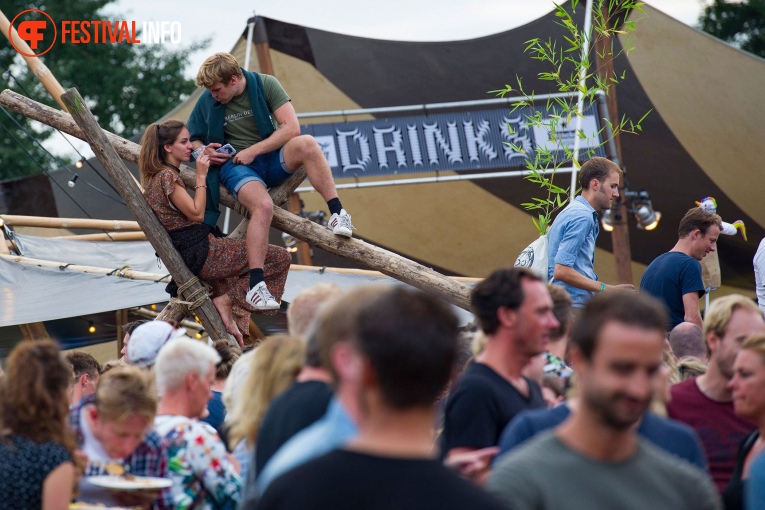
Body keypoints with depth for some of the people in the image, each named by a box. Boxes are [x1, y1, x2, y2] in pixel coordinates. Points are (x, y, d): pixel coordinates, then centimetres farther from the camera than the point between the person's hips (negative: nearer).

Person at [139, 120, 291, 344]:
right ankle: (227, 300, -7)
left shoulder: (156, 176, 16)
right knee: (281, 258, -8)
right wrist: (201, 176, -13)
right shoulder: (166, 176, -15)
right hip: (203, 253, -10)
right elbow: (196, 214, -18)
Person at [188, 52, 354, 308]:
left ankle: (337, 214, -29)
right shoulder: (206, 102, -1)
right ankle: (255, 285, -38)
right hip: (235, 165, -1)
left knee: (306, 144, -34)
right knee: (263, 206, -36)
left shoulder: (265, 85, -6)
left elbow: (291, 127, -13)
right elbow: (190, 139, 13)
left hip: (271, 157, 1)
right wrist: (202, 151, -11)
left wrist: (253, 150, -16)